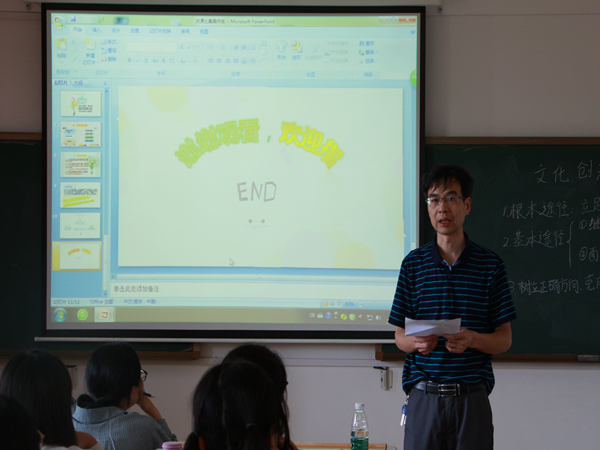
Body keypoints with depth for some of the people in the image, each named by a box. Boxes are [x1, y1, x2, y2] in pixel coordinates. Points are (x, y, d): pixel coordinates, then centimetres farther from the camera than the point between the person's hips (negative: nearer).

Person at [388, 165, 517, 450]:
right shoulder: (414, 263, 7)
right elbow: (400, 336, 9)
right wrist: (417, 343, -15)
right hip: (424, 395, 1)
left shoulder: (490, 264, 3)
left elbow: (504, 339, 3)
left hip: (472, 397, -1)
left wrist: (471, 339, -17)